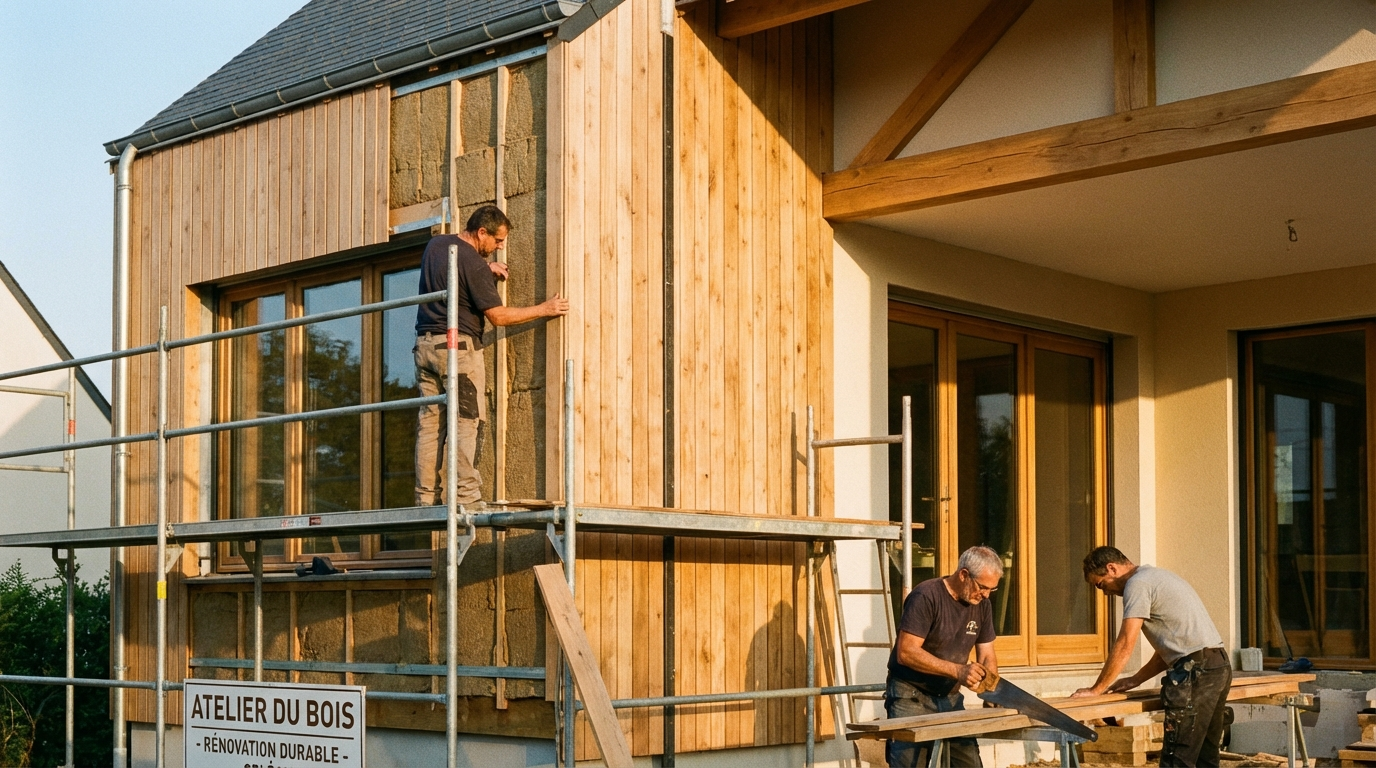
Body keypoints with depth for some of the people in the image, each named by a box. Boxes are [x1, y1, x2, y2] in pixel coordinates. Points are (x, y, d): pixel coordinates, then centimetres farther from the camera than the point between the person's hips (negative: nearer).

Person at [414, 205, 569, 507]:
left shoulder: (435, 244, 10)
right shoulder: (474, 265, -13)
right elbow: (498, 316, -11)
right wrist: (543, 310, -3)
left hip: (425, 344, 8)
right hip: (458, 346, -8)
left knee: (429, 424, 4)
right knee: (466, 423, -7)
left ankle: (426, 498, 1)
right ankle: (466, 496, -14)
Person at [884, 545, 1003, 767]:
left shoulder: (982, 605, 5)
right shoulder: (926, 596, -17)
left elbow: (986, 656, 10)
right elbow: (906, 653, -23)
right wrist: (957, 670, -29)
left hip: (950, 698, 6)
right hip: (911, 697, -6)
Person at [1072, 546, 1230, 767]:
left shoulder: (1137, 584, -7)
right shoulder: (1156, 577, 24)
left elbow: (1125, 645, -11)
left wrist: (1095, 690, -4)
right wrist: (1135, 680, 21)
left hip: (1195, 672, -10)